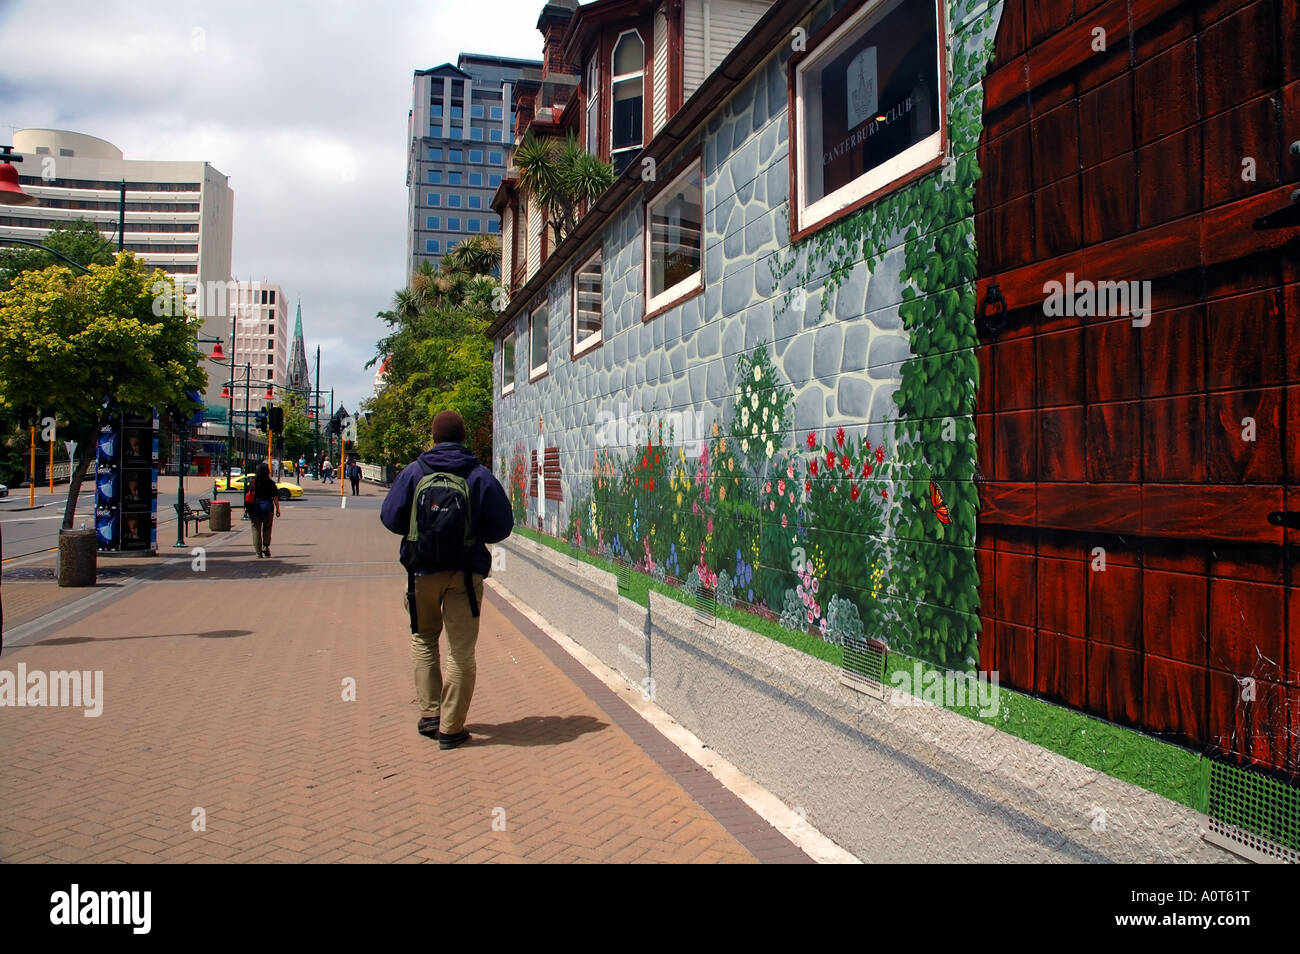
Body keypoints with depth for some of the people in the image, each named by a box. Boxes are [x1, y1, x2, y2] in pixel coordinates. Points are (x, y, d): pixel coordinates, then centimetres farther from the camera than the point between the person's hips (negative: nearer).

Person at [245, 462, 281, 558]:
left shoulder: (253, 482, 0)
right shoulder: (270, 483, -4)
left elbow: (248, 495, 1)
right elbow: (275, 497, -4)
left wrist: (247, 507, 7)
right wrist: (277, 509, 2)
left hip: (254, 507, 1)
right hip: (267, 507, -1)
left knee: (256, 529, 6)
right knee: (267, 528, 14)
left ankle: (258, 551, 4)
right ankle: (266, 546, -2)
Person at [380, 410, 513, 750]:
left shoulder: (413, 471, -4)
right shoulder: (480, 475, -5)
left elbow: (390, 518, -4)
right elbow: (502, 525, -4)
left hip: (423, 570, 1)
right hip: (466, 571, -1)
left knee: (423, 638, 20)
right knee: (461, 650, 6)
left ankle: (431, 714, 15)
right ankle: (451, 728, 8)